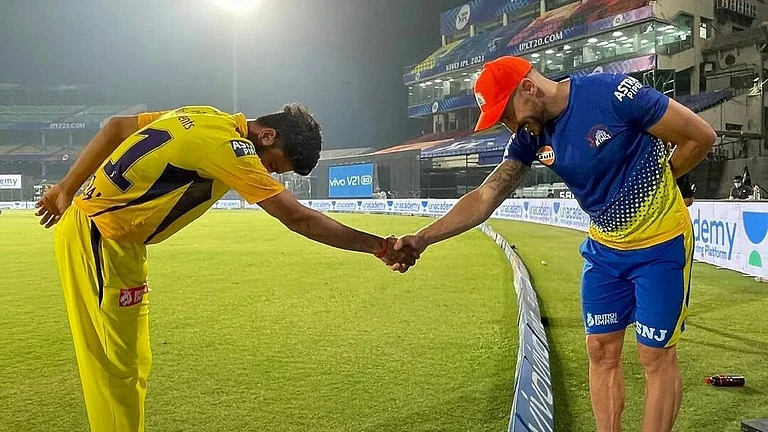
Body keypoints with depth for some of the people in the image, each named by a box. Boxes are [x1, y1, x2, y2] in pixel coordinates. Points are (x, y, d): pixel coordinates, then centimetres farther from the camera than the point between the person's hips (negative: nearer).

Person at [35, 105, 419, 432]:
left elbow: (115, 128, 12)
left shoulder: (204, 117, 5)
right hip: (99, 239, -10)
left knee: (131, 366, 15)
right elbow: (299, 219, -24)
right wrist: (380, 247, -19)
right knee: (117, 370, -2)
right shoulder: (230, 147, -22)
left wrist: (68, 189, 15)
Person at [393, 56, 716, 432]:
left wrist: (657, 182, -3)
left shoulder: (613, 93, -24)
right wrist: (421, 239, -19)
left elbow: (701, 136, -15)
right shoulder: (531, 137, -5)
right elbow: (484, 199, -9)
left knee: (656, 356, 3)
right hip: (605, 248, 6)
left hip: (661, 246, -5)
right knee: (601, 352, 9)